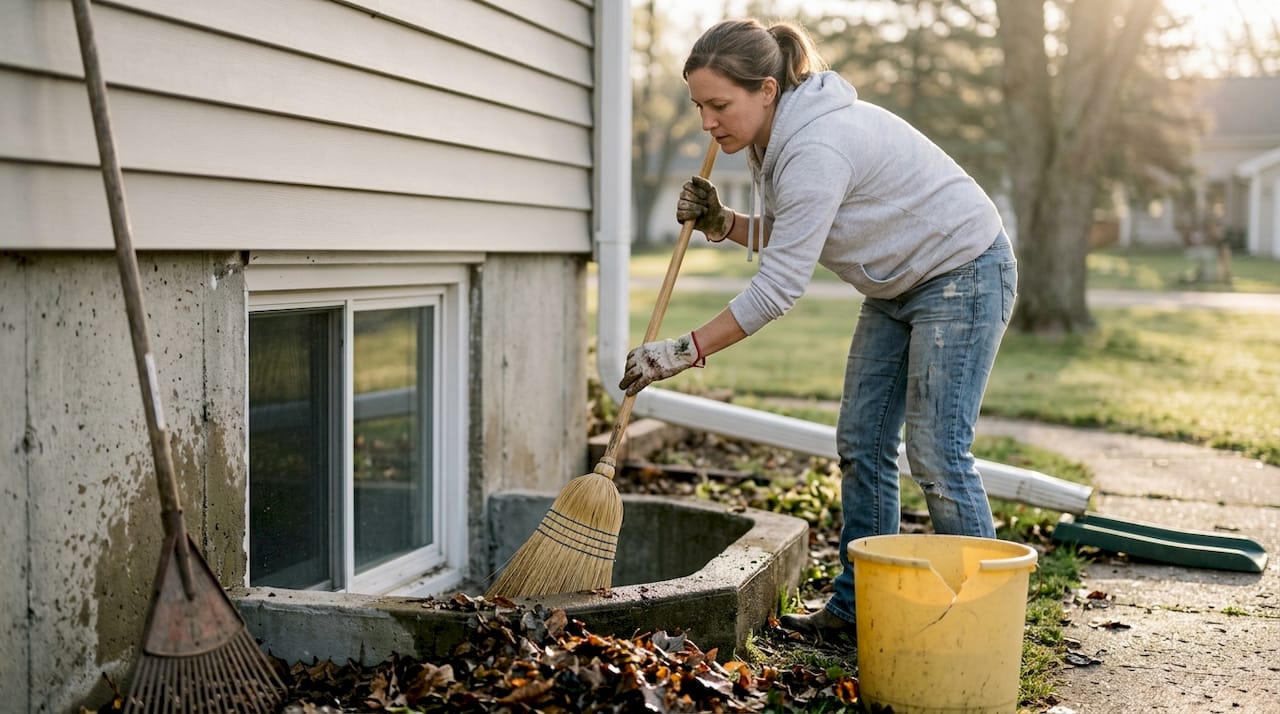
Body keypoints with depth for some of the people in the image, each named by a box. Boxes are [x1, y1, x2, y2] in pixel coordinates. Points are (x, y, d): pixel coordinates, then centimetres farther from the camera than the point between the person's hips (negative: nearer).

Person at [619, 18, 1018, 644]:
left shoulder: (817, 147, -29)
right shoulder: (776, 139, 1)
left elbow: (778, 288, -29)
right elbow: (785, 239, 11)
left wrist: (682, 352, -25)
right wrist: (720, 222, -7)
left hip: (962, 274, -10)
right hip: (898, 284, 10)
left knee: (937, 455, -8)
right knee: (861, 444, 6)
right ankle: (856, 610, 13)